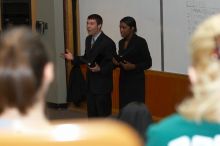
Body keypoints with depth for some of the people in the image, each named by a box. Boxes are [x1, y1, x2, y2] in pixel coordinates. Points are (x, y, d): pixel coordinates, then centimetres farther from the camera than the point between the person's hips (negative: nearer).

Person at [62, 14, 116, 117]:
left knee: (103, 114, -2)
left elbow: (112, 63, -13)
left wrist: (100, 69, -28)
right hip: (90, 84, 8)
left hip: (102, 85, -8)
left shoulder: (108, 43, -15)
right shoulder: (88, 39, 10)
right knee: (91, 113, 14)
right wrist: (73, 58, 6)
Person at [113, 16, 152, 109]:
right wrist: (117, 62, -2)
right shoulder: (121, 42, 10)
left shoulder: (140, 42, -10)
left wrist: (133, 66, -20)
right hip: (123, 80, 7)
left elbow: (148, 63, -7)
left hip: (136, 81, -6)